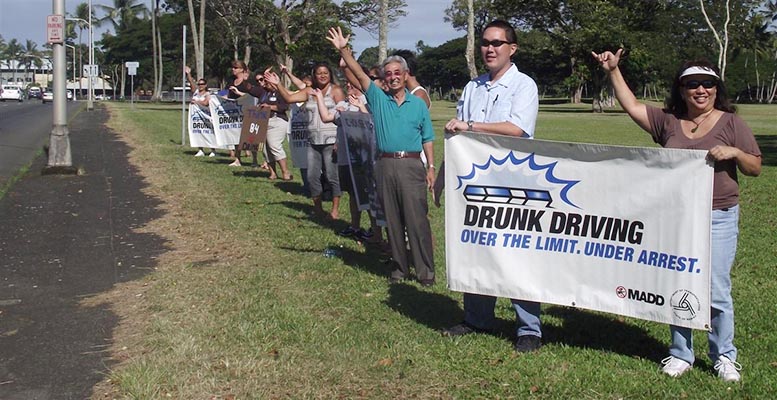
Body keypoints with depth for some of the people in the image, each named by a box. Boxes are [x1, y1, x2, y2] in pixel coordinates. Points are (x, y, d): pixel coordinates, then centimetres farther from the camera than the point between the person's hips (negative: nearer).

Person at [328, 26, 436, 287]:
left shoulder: (418, 104, 8)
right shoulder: (378, 98, 7)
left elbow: (427, 139, 9)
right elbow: (359, 73, -6)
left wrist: (431, 168, 3)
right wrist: (343, 50, -19)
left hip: (412, 165, -2)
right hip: (385, 165, 2)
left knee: (417, 219, -4)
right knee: (393, 220, 8)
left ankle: (425, 270, 3)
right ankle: (400, 267, 19)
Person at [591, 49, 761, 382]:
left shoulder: (730, 123, 3)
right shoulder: (668, 121, 9)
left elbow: (755, 168, 4)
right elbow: (632, 106, 10)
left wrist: (734, 152, -15)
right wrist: (613, 72, 6)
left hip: (718, 217, -3)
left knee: (716, 290, -3)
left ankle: (724, 356, 13)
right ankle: (681, 354, 20)